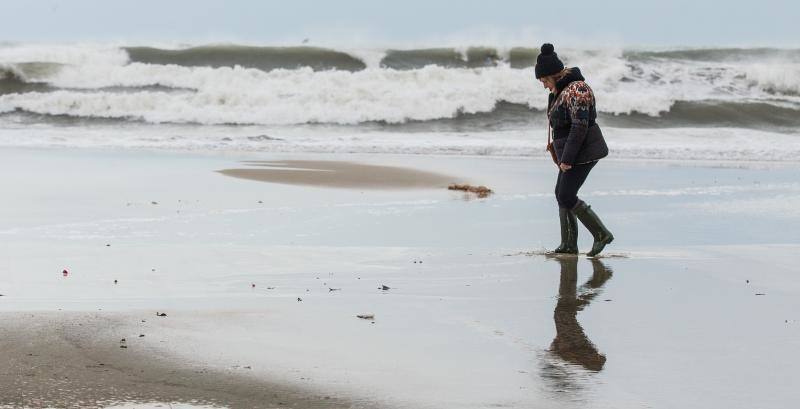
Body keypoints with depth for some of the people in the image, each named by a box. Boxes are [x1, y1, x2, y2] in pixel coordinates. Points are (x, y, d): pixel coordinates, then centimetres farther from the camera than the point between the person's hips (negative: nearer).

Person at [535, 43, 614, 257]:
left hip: (582, 152, -11)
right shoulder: (562, 88, 11)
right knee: (561, 194, 12)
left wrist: (567, 159, -24)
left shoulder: (576, 91, -21)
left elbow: (580, 126, -26)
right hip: (571, 151, 11)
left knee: (566, 197, -8)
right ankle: (569, 245, 16)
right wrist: (564, 156, 19)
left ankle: (601, 234, -1)